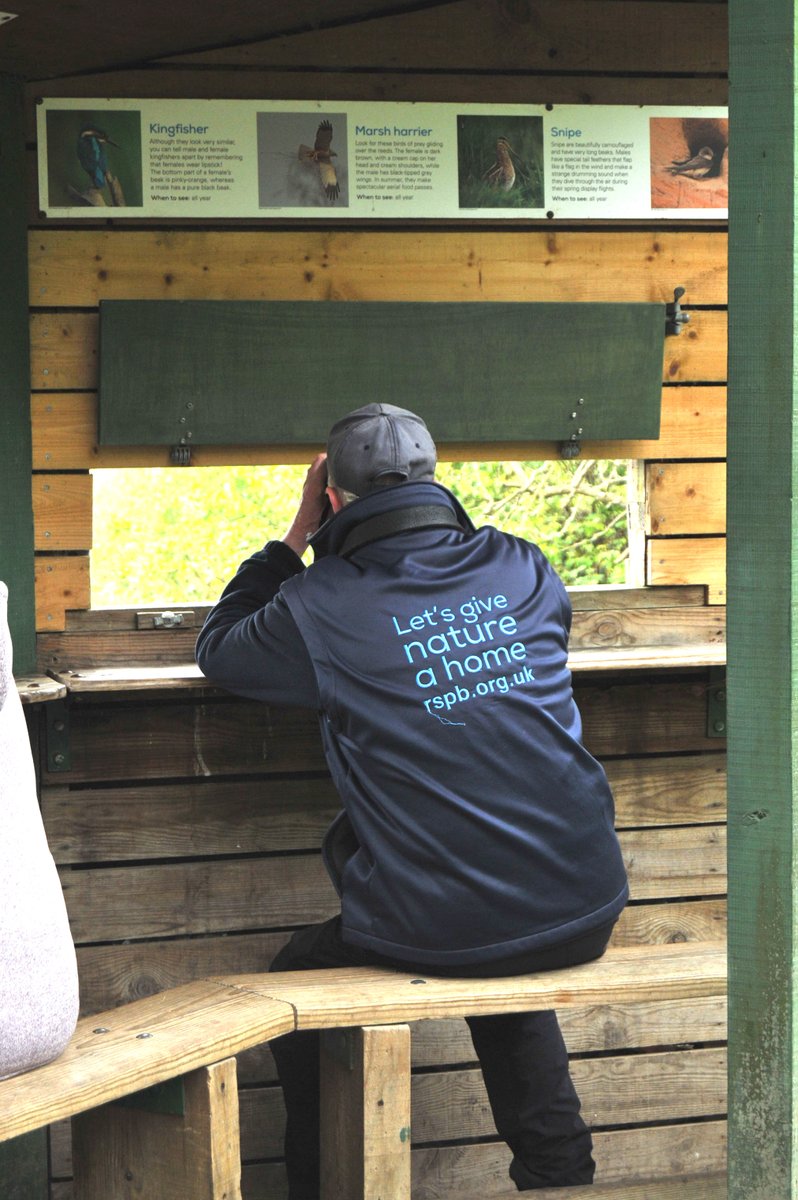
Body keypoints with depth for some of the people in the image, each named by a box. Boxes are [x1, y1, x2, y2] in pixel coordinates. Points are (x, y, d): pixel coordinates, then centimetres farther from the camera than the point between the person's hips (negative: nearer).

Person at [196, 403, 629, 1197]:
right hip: (584, 916, 4)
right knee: (505, 976, 39)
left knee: (295, 981, 26)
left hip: (439, 935, -4)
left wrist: (295, 540, 17)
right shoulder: (522, 568, 3)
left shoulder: (320, 607, -9)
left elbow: (219, 649, 12)